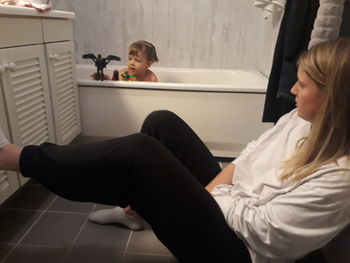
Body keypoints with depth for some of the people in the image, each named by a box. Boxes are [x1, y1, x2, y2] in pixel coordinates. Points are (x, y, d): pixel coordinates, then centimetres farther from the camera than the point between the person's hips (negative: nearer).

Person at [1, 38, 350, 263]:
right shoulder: (300, 119, 2)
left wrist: (215, 193, -11)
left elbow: (263, 229, -23)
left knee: (139, 153, -26)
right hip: (224, 199, 8)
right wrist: (210, 187, -6)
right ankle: (137, 208, 15)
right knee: (161, 122, -1)